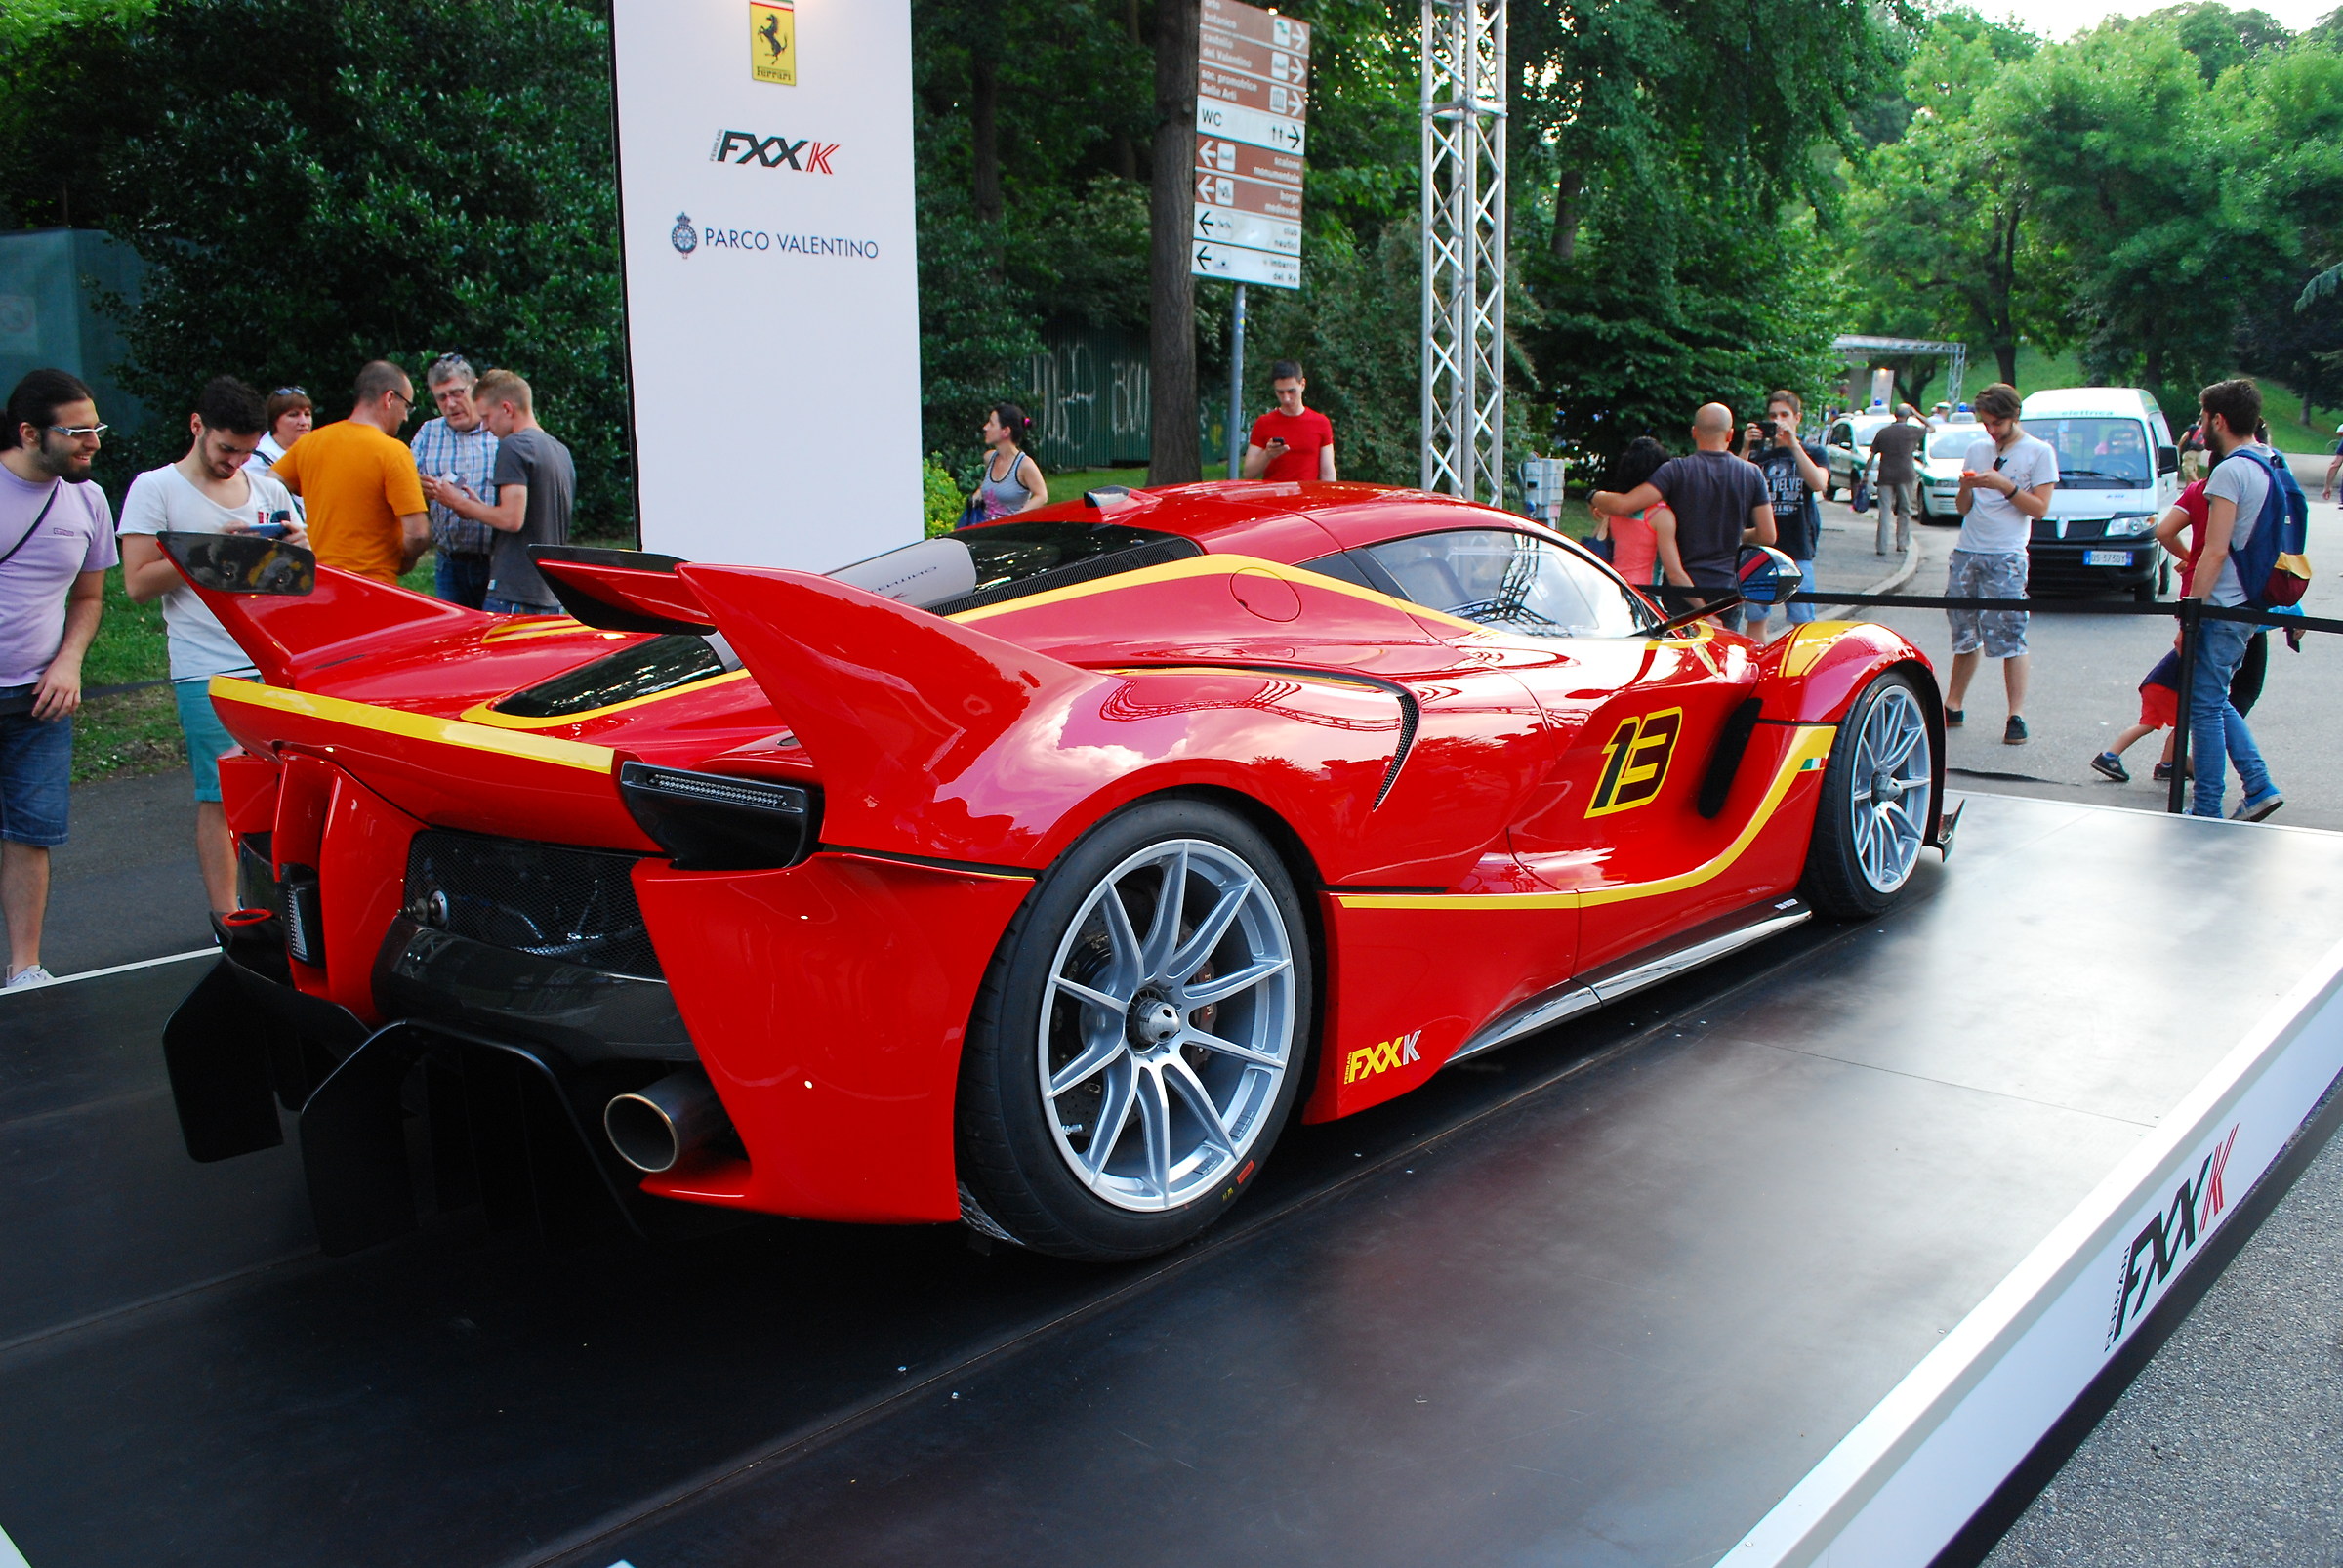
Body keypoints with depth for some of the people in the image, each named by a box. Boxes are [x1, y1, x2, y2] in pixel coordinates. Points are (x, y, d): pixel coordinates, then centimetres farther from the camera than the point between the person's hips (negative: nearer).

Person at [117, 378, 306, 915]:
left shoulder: (268, 489, 15)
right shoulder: (155, 489, 2)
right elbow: (138, 584, -5)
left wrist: (297, 548, -3)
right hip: (208, 673, -4)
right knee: (221, 795, -3)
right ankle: (226, 917, 3)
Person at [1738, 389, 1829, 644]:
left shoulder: (1812, 451, 8)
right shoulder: (1758, 454, 10)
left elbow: (1819, 483, -14)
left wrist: (1793, 445, -16)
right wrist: (1745, 449, -15)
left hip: (1798, 549, -2)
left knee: (1802, 620, -1)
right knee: (1755, 617, 5)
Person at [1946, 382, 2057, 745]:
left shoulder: (2039, 452, 2)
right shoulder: (1977, 449, 16)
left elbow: (2040, 507, -4)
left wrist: (2004, 485, -14)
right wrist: (1966, 487, -5)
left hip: (2006, 557, -5)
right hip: (1966, 552, 5)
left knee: (2010, 638, -8)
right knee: (1965, 634, 9)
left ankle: (2017, 715, -5)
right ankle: (1953, 706, 16)